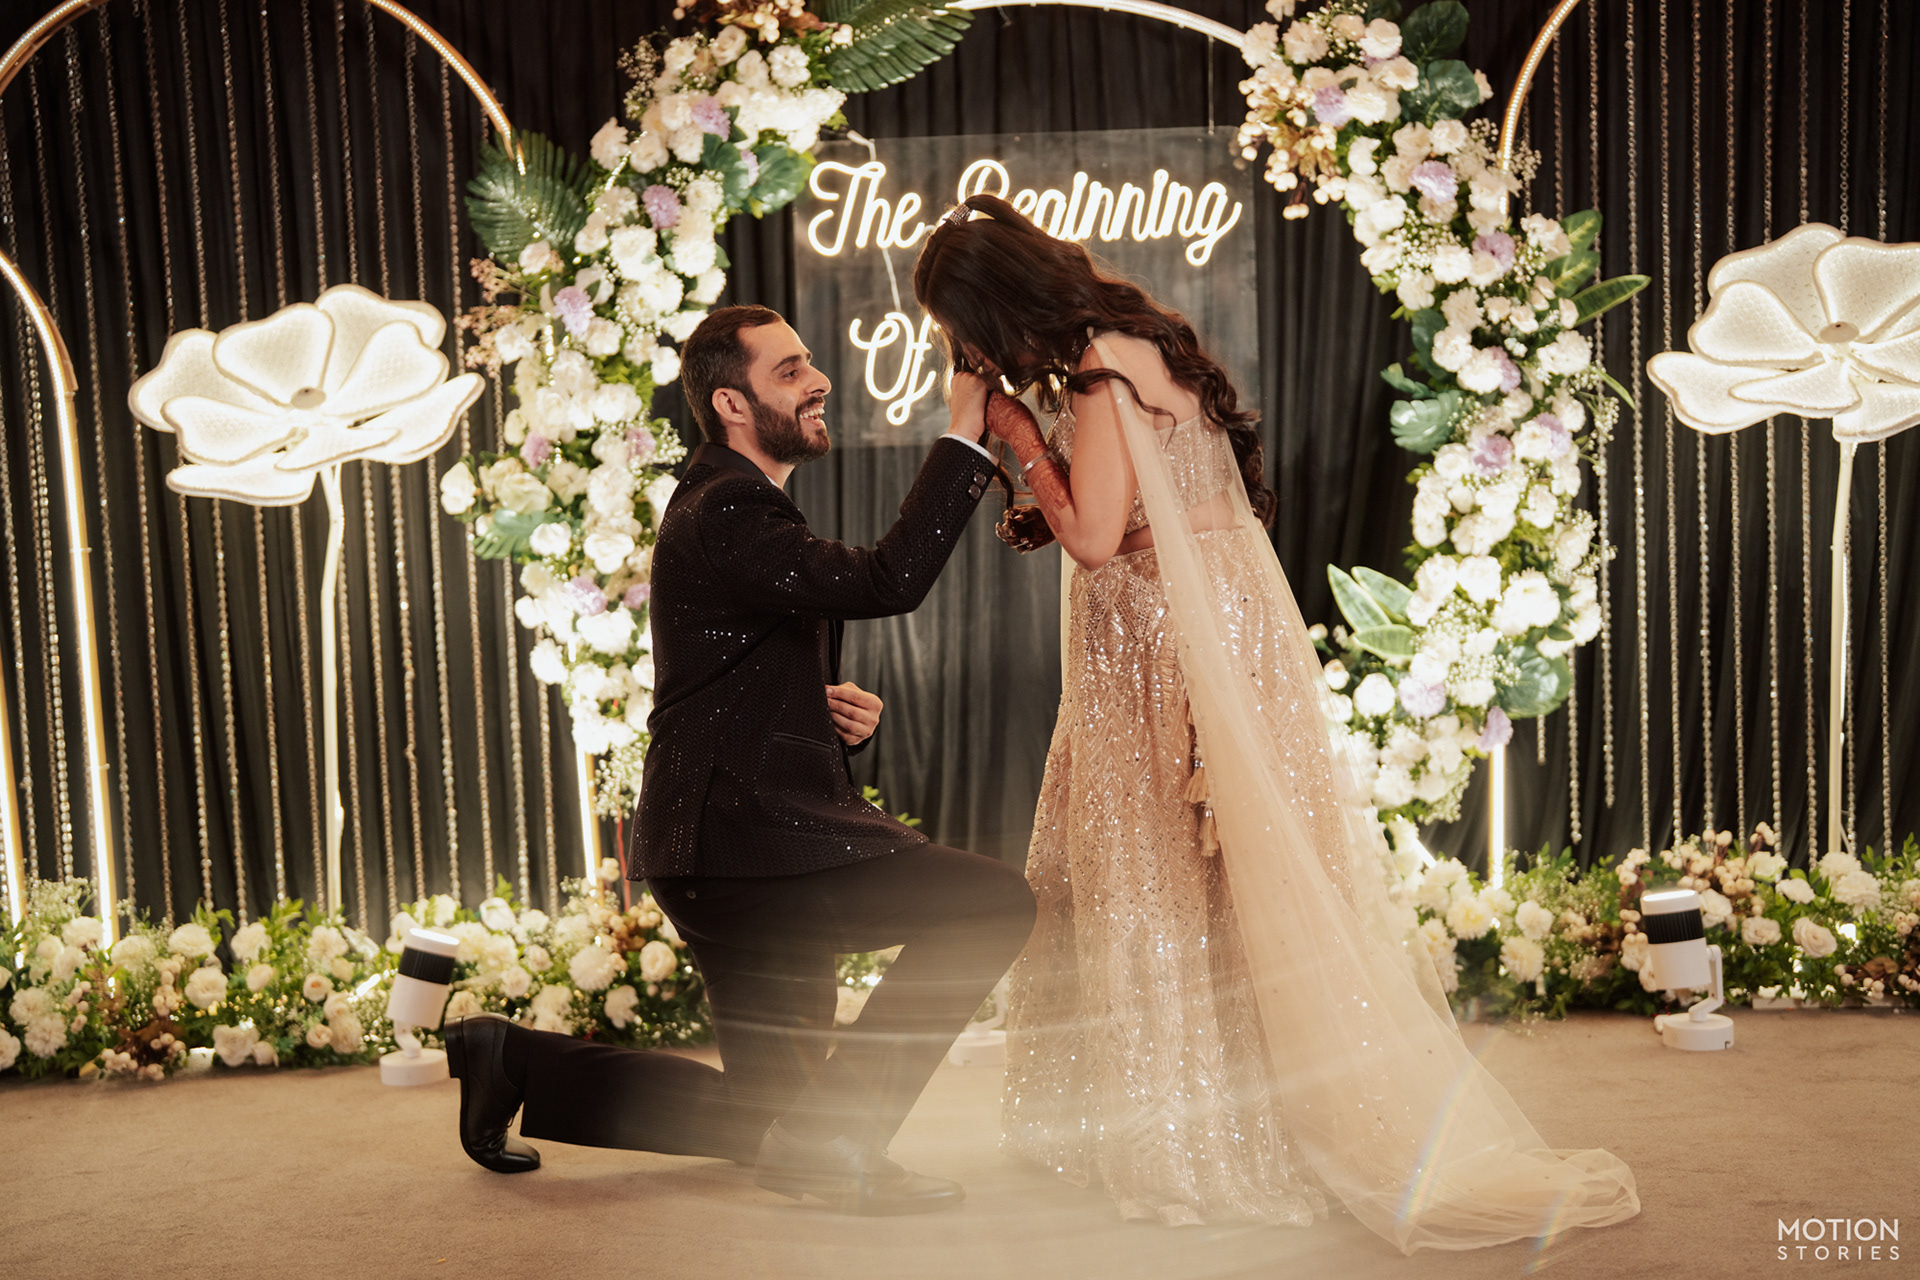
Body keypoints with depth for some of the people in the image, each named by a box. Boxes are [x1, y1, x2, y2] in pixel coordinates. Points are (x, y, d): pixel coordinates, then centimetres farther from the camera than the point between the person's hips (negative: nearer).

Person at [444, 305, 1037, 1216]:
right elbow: (887, 581, -29)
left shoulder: (741, 508, 19)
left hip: (746, 847, 10)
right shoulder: (724, 515, -15)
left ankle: (517, 1062, 26)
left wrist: (839, 712, 3)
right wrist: (963, 438, -21)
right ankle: (832, 1137, -8)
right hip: (739, 848, -10)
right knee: (992, 902, -18)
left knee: (755, 1116, 19)